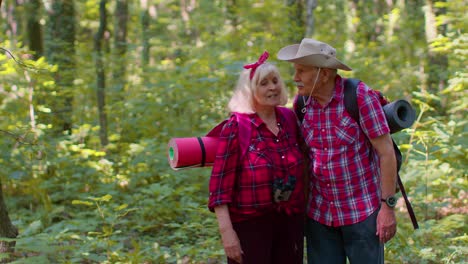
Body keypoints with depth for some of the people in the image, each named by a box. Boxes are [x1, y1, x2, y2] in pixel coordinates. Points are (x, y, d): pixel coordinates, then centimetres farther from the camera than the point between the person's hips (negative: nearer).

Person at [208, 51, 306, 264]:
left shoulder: (289, 119, 4)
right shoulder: (236, 126, -11)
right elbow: (220, 184, -13)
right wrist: (227, 232, -17)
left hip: (290, 222, 5)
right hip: (249, 225, -5)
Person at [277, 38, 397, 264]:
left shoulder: (361, 96, -16)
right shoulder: (301, 102, -1)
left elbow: (386, 152, -14)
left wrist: (387, 207, -15)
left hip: (362, 209, -4)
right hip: (319, 212, 5)